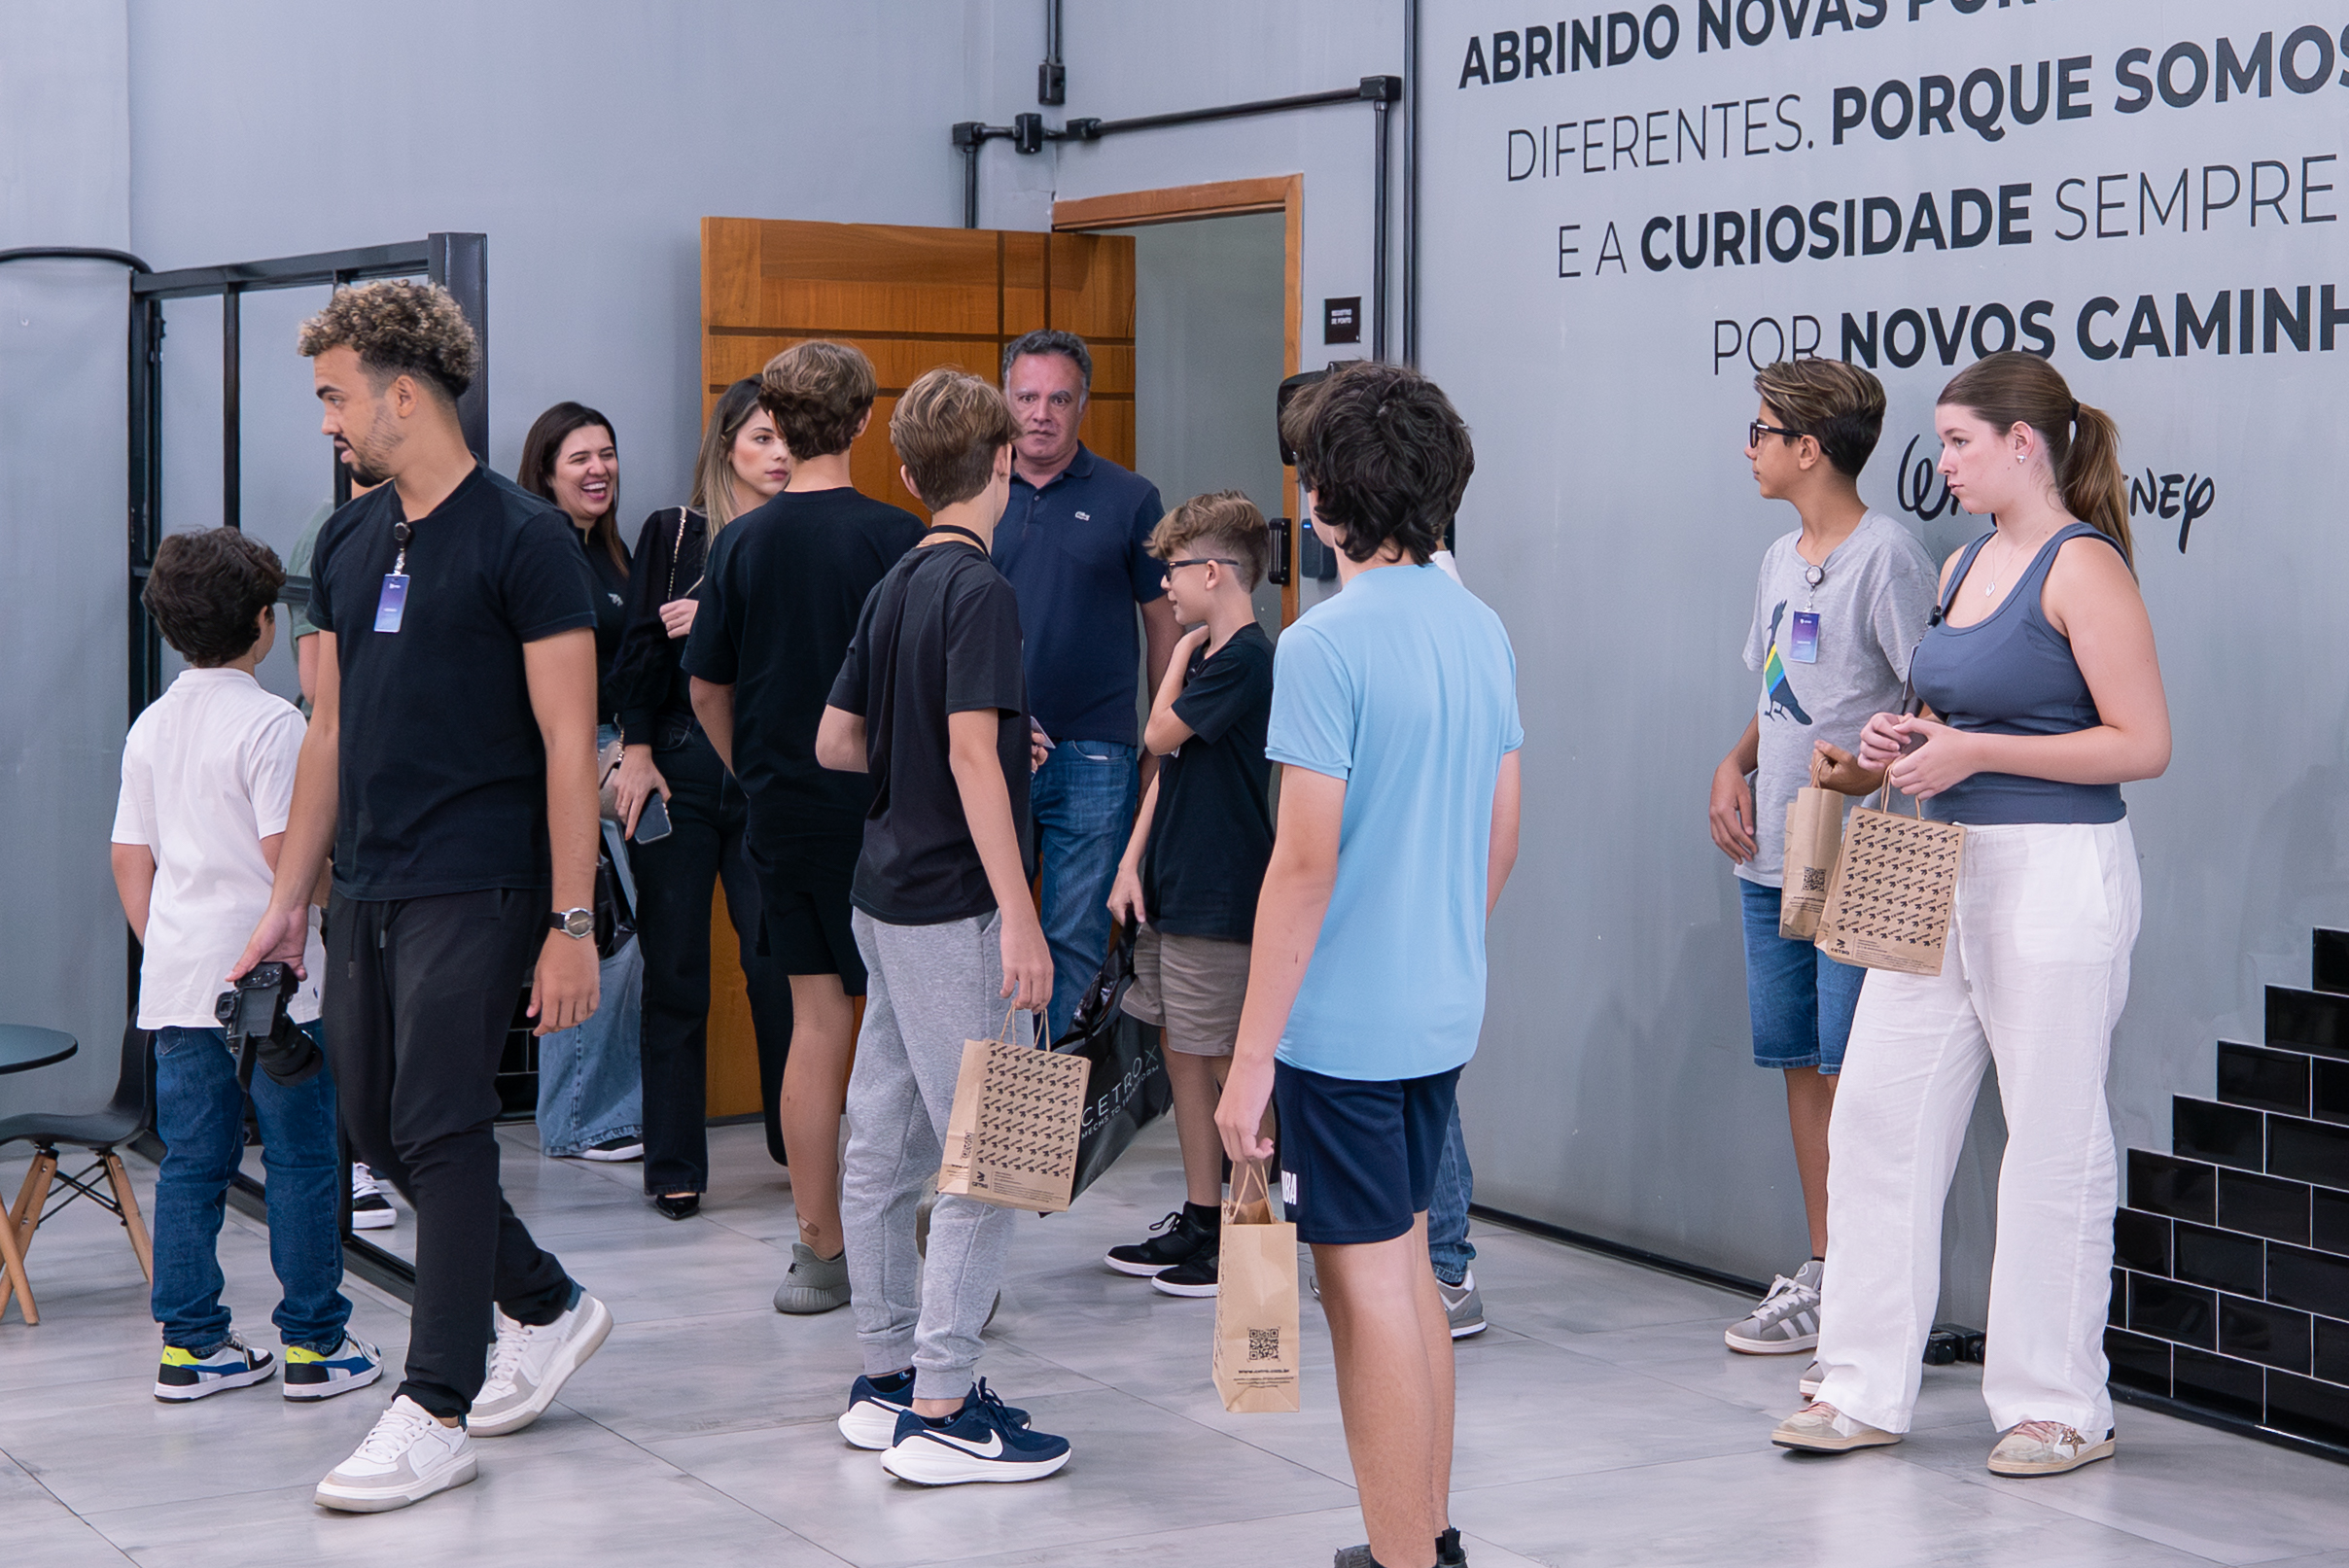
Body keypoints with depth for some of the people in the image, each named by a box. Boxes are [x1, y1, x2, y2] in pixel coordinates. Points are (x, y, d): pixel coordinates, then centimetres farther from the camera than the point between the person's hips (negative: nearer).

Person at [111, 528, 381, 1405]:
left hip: (176, 979, 7)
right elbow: (288, 853, -16)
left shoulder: (151, 726, 10)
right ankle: (313, 1343, 5)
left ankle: (189, 1344, 12)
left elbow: (129, 858, 12)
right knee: (301, 1159, 2)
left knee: (191, 1162, 10)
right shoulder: (271, 722, -11)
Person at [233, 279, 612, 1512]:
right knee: (374, 1125, 12)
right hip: (366, 891, 8)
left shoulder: (520, 540, -10)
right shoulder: (348, 543, 12)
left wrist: (571, 924, -15)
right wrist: (288, 899, 14)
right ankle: (546, 1308, 30)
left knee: (438, 1131, -6)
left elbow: (569, 742, -12)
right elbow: (331, 729, 17)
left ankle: (436, 1410, 4)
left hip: (474, 890, -8)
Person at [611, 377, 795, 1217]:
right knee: (675, 973, 2)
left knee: (778, 967, -1)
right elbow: (641, 648, 3)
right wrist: (637, 753, -5)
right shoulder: (672, 533, 6)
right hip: (680, 768, 0)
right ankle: (674, 1166, 9)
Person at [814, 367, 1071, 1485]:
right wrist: (1020, 918, -23)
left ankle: (887, 1376, 21)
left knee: (886, 1149, 13)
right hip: (953, 909, -9)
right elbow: (973, 756, -22)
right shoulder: (978, 591, -15)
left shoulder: (895, 587, 11)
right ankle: (940, 1411, -4)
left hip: (887, 895, 9)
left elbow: (835, 742, 16)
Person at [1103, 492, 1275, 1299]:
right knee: (1182, 1056, 13)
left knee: (1228, 1065, -2)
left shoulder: (1245, 658, -15)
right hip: (1172, 895, 9)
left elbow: (1159, 734, -14)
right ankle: (1199, 1219, 22)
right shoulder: (1209, 655, 14)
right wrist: (1132, 865, 9)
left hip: (1219, 900, -9)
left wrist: (1184, 648, -1)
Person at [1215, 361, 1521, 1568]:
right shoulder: (1482, 630, 6)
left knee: (1367, 1285, 0)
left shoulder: (1326, 644, -17)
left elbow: (1305, 864, -20)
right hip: (1442, 1015, 8)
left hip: (1342, 1025, -8)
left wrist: (1250, 1057, -16)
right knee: (1405, 1262, 20)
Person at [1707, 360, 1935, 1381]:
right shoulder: (1780, 560, 16)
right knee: (1802, 1066, 13)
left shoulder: (1886, 558, -11)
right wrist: (1735, 766, 8)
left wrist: (1872, 772, -29)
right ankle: (1822, 1277, 22)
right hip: (1772, 860, 9)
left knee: (1855, 1077, -9)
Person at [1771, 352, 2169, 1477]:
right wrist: (1911, 740, 6)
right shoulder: (1966, 566, 14)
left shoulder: (2083, 567, -11)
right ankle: (1866, 1390, 14)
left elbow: (2143, 743, -16)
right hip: (1944, 871, 9)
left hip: (2054, 877, -9)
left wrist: (1974, 751, -17)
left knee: (2051, 1142, 1)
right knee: (1876, 1115, 6)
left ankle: (2060, 1405, 14)